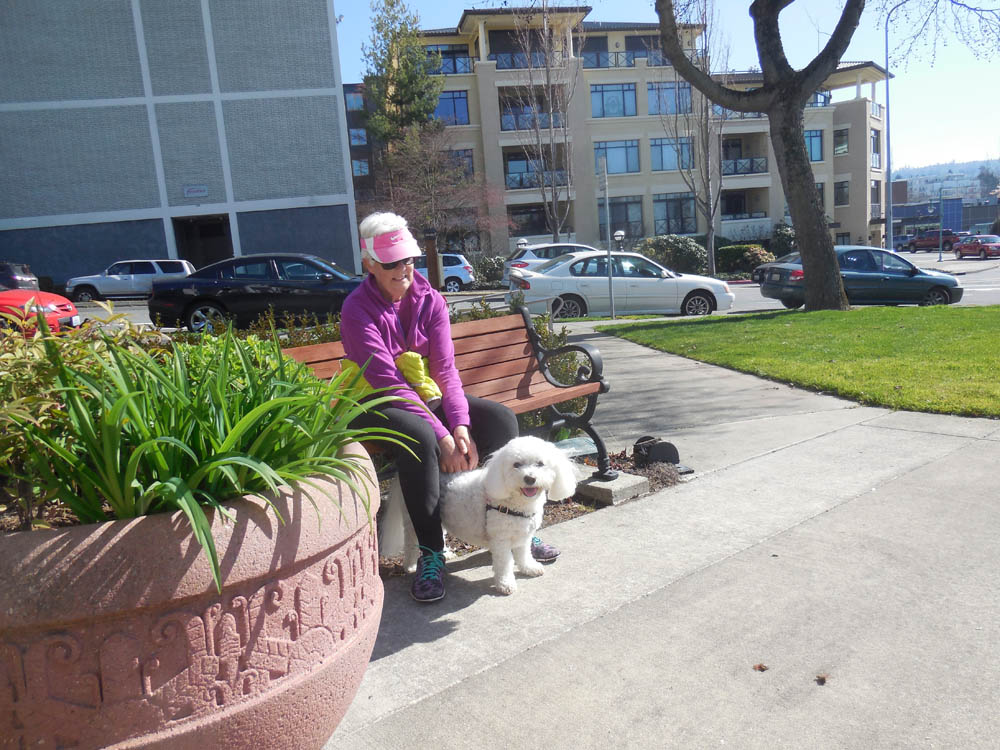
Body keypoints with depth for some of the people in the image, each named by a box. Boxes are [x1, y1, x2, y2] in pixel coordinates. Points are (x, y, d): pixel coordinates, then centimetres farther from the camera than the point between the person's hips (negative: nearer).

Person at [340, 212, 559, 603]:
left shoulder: (429, 299, 0)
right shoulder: (357, 310, -15)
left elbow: (445, 369, -8)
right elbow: (389, 383, -23)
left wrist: (460, 426, -24)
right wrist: (443, 437, -30)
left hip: (426, 396, 5)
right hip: (377, 406, -5)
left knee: (501, 419, -15)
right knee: (420, 437, -37)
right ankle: (431, 554, -27)